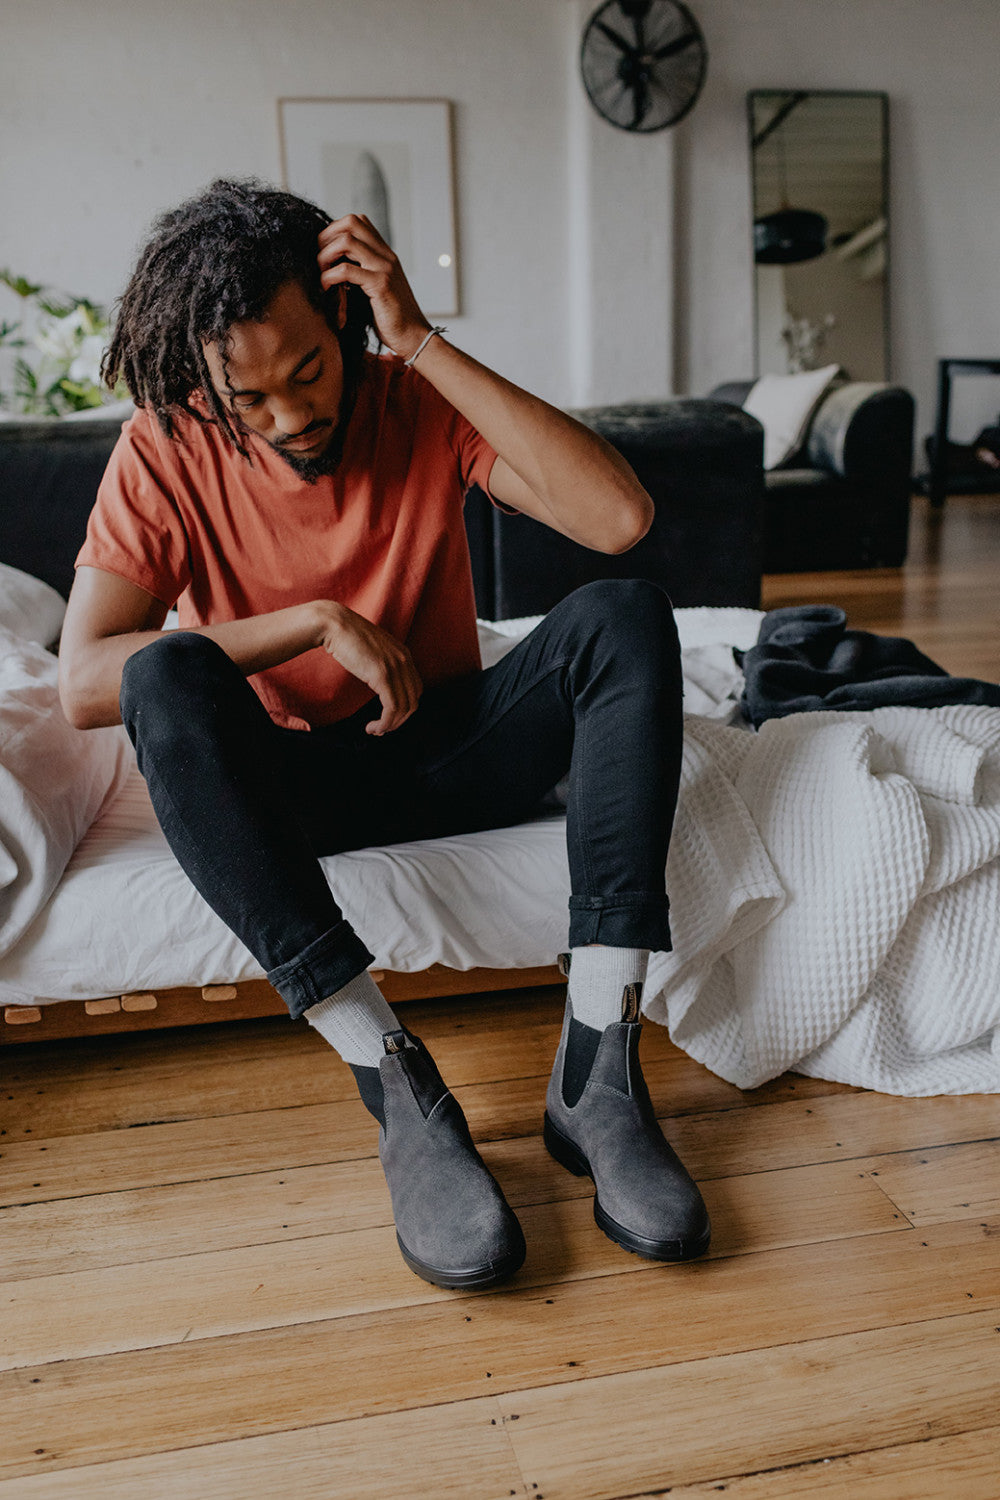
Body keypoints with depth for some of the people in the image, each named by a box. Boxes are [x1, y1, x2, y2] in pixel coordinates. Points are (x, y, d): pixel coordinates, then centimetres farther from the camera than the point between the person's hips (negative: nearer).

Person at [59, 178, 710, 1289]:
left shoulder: (424, 404, -7)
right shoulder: (167, 450, -8)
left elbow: (621, 517, -23)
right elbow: (82, 683, -18)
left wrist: (425, 345, -23)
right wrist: (320, 623, -23)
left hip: (449, 757, 1)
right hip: (287, 784, -1)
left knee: (625, 617, -24)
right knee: (167, 677, -32)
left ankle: (594, 1070, -32)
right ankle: (397, 1089, -36)